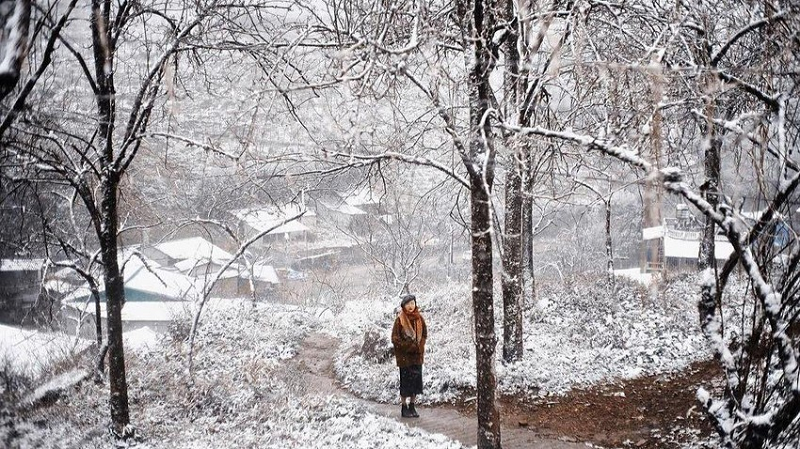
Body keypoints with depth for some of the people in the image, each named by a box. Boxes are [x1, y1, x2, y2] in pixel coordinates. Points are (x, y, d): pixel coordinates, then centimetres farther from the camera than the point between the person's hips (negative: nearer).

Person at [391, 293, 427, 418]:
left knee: (416, 380, 6)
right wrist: (408, 347, -14)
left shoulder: (419, 318, 5)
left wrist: (419, 346, -4)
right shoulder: (400, 319, -8)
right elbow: (395, 338, -8)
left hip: (417, 355, 4)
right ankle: (404, 408, 9)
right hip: (404, 356, -4)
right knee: (405, 381, 0)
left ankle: (412, 406, 17)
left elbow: (424, 334, 11)